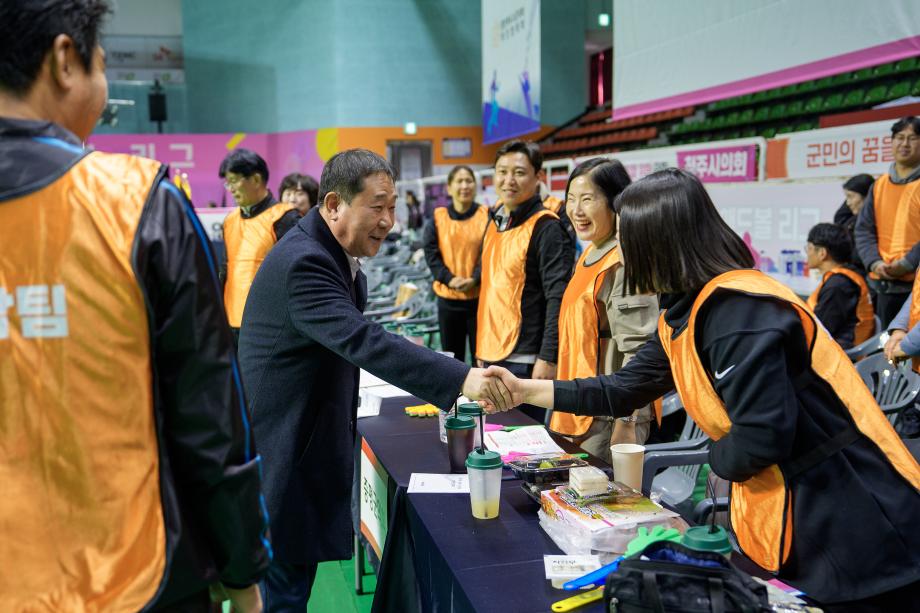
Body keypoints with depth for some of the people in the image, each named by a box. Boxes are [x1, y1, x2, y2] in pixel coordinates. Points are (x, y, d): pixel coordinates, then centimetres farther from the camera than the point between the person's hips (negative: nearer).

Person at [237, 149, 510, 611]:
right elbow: (362, 341, -37)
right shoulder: (303, 261, -25)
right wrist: (461, 379, -44)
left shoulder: (331, 255, 8)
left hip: (308, 441, 10)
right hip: (282, 452, -10)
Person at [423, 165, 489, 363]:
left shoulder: (487, 216, 0)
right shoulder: (437, 218, 5)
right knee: (451, 356, 12)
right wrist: (450, 279, -15)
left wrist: (474, 279, -21)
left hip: (479, 296, -2)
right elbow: (431, 254, -1)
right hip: (448, 298, 2)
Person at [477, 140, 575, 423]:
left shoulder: (546, 227, -12)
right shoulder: (495, 221, 12)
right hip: (491, 355, 8)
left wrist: (548, 357, -20)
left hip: (524, 361, -8)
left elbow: (558, 298, -17)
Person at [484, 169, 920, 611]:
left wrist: (718, 457, -8)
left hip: (848, 524, -9)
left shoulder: (739, 312, -25)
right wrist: (525, 390, 8)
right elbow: (625, 389, 11)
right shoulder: (686, 311, 6)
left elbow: (761, 438, -30)